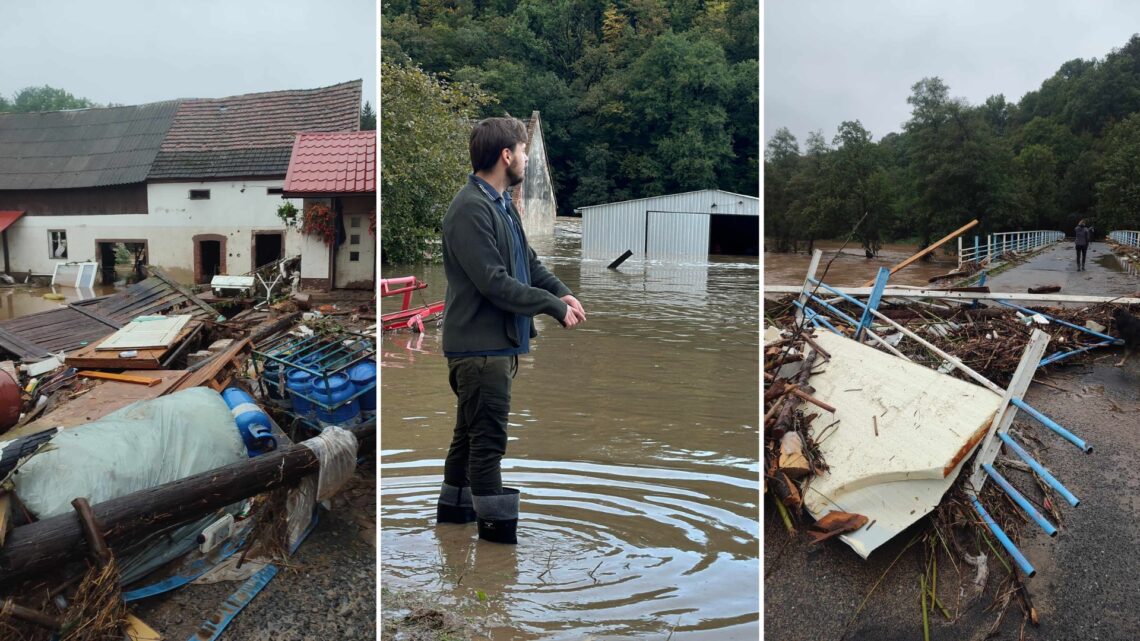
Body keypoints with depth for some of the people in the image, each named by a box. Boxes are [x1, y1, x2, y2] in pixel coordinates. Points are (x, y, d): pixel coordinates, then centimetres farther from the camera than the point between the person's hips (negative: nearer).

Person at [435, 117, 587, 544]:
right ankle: (497, 524, 9)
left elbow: (528, 261, 16)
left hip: (496, 341, 10)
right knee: (488, 439, -1)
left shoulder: (502, 204, 13)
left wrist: (560, 291, -3)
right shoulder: (471, 209, -19)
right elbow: (494, 283, -24)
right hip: (480, 344, -10)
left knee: (472, 433, 20)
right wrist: (555, 307, -18)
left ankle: (455, 506, 33)